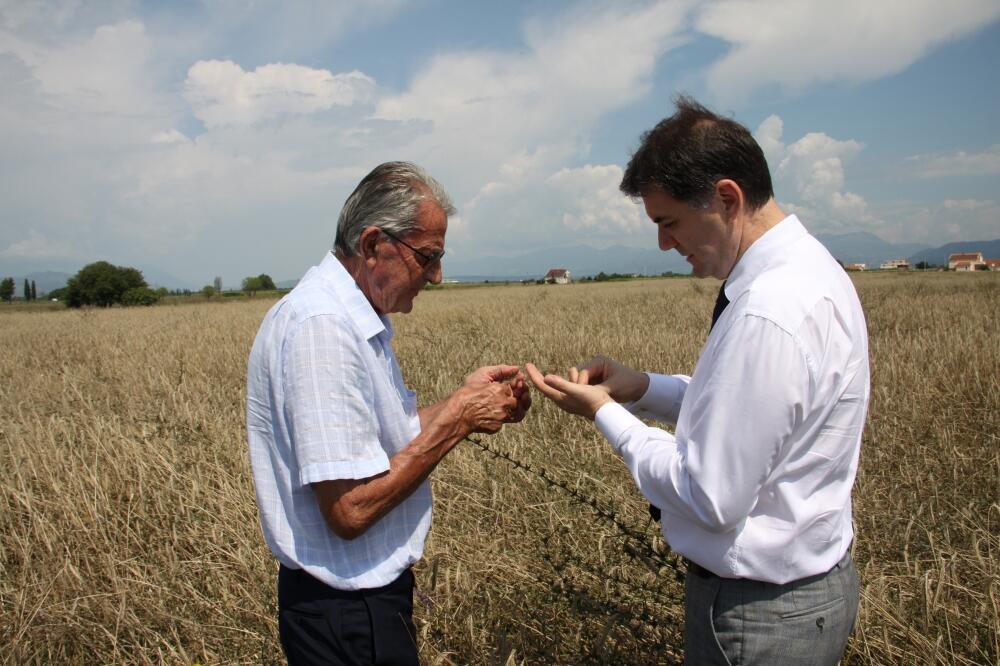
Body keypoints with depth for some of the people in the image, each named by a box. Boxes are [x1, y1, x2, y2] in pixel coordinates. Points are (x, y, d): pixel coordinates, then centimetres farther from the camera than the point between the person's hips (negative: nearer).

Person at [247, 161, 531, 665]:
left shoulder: (353, 317, 7)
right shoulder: (321, 327, -26)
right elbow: (350, 510, -29)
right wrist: (455, 421, -21)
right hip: (348, 612, -10)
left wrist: (461, 401, -3)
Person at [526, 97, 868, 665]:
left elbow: (711, 498, -25)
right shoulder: (806, 267, 2)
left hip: (759, 613, -9)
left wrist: (603, 413, -15)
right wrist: (641, 388, 0)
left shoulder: (768, 314, -30)